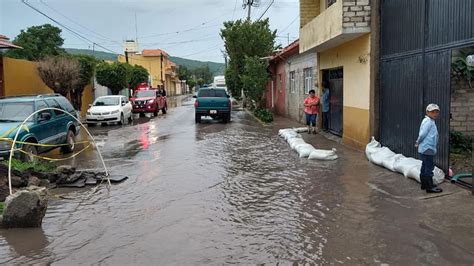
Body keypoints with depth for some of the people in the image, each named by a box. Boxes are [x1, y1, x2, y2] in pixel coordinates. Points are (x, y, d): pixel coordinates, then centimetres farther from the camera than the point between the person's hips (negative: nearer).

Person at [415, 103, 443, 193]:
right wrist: (418, 143, -5)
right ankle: (429, 187, -2)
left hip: (428, 148, 10)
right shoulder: (428, 121, -16)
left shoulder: (431, 121, 16)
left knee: (425, 167, 16)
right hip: (427, 149, -10)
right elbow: (422, 134, -20)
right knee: (429, 167, -6)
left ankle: (424, 184, 26)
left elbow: (422, 134, 17)